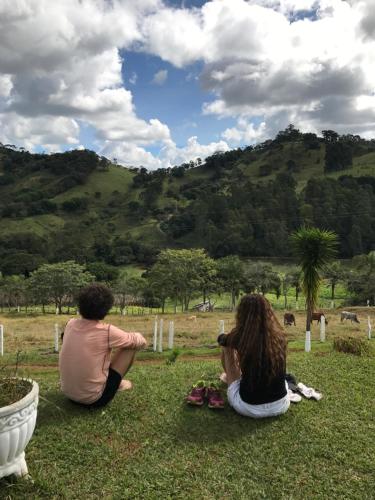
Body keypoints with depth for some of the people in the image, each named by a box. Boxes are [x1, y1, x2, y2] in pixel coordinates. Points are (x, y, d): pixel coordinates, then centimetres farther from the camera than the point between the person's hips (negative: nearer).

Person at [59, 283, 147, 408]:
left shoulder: (70, 324, -3)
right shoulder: (107, 331, -19)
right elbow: (140, 341, -4)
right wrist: (129, 336, 18)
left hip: (68, 392, 6)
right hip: (93, 398, -6)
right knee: (130, 346, 2)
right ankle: (116, 384, 22)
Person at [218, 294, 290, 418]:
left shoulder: (239, 337, -16)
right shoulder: (279, 336, -7)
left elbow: (222, 340, 9)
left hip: (249, 407, -3)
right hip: (281, 406, 3)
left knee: (227, 349, 15)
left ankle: (229, 378, 47)